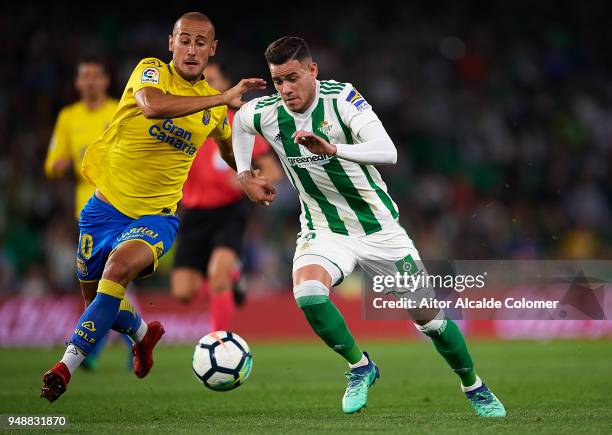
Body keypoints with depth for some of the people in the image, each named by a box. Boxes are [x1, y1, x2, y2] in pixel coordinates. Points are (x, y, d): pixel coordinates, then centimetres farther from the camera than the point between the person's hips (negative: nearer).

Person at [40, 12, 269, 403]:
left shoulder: (215, 106, 6)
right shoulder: (151, 71, -9)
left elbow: (229, 150, 30)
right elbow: (152, 105, -34)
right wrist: (223, 98, -33)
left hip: (156, 215, 0)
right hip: (106, 205, 0)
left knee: (120, 266, -31)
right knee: (97, 298, 14)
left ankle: (67, 366, -29)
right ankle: (142, 332, 49)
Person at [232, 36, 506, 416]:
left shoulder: (342, 98, -21)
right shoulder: (265, 113, -9)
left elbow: (388, 152, -34)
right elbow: (239, 120, 17)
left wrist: (333, 149, -48)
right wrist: (245, 175, 9)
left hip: (379, 226, -2)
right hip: (324, 231, 2)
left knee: (427, 313, 1)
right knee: (307, 291, -30)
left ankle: (475, 387, 26)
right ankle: (360, 367, -6)